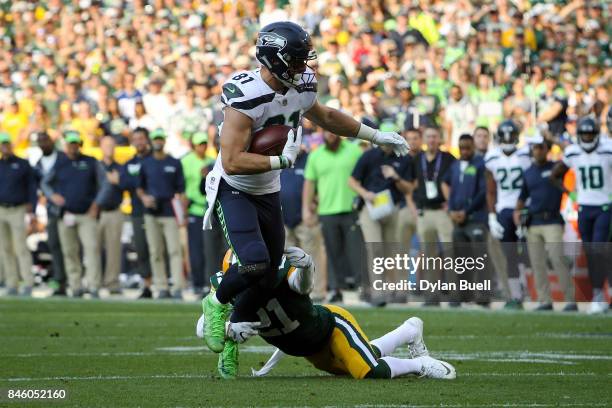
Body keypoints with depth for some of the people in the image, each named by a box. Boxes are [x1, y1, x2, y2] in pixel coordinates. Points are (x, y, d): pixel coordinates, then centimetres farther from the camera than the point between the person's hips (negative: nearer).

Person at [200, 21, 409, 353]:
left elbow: (325, 117, 19)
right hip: (233, 190, -8)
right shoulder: (246, 95, -29)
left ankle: (229, 343, 26)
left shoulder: (301, 87, -5)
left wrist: (376, 136, 23)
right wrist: (282, 161, -30)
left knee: (267, 281, 8)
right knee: (254, 263, -27)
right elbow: (232, 162, -33)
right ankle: (217, 304, 4)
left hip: (268, 193, 8)